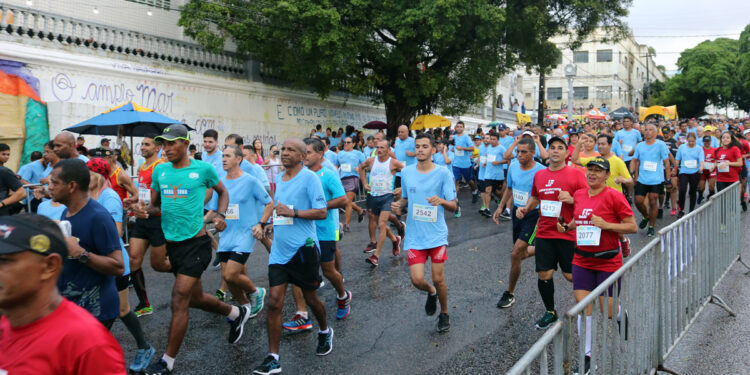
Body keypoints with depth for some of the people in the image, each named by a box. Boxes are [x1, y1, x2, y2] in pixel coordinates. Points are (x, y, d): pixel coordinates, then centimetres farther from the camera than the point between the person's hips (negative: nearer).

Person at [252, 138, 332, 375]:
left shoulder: (309, 178, -10)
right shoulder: (279, 179, 12)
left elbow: (322, 213, -15)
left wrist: (293, 213, -21)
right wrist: (273, 224, 12)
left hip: (303, 248, -6)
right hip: (280, 249, 6)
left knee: (310, 298, 12)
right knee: (274, 302, -2)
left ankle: (325, 332, 42)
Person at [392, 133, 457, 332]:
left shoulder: (443, 173, -7)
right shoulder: (406, 172, 4)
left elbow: (454, 205, -8)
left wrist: (441, 201, -29)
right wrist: (398, 204, -4)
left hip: (437, 235, -2)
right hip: (414, 236, 2)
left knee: (438, 279, 2)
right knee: (417, 280, -6)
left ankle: (444, 314, 29)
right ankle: (431, 292, 31)